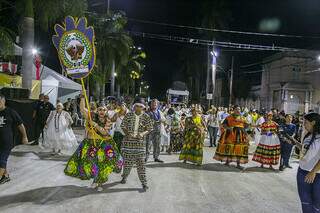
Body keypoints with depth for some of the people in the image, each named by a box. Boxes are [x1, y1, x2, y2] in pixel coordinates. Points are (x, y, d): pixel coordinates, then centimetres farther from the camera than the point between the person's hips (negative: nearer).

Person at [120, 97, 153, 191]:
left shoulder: (146, 117, -1)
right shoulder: (128, 115, 0)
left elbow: (149, 129, 2)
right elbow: (123, 126, 3)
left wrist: (143, 133, -18)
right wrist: (128, 134, -14)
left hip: (140, 142, -1)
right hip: (128, 141, 1)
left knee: (141, 162, -2)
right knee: (127, 161, 10)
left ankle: (144, 183, 9)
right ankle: (125, 177, 38)